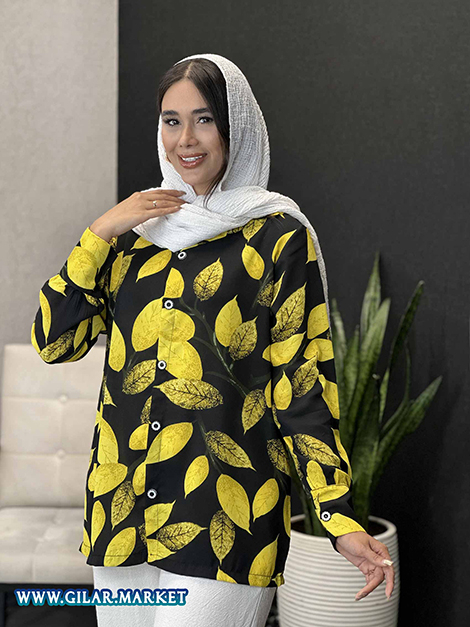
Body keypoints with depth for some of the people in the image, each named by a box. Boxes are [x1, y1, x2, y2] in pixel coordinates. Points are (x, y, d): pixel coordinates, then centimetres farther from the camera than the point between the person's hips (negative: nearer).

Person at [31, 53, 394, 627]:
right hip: (122, 509, 5)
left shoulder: (278, 236, -2)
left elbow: (302, 383, -6)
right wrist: (101, 233, -4)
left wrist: (341, 519, -14)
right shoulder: (136, 229, 11)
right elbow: (52, 341, 6)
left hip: (223, 516, -5)